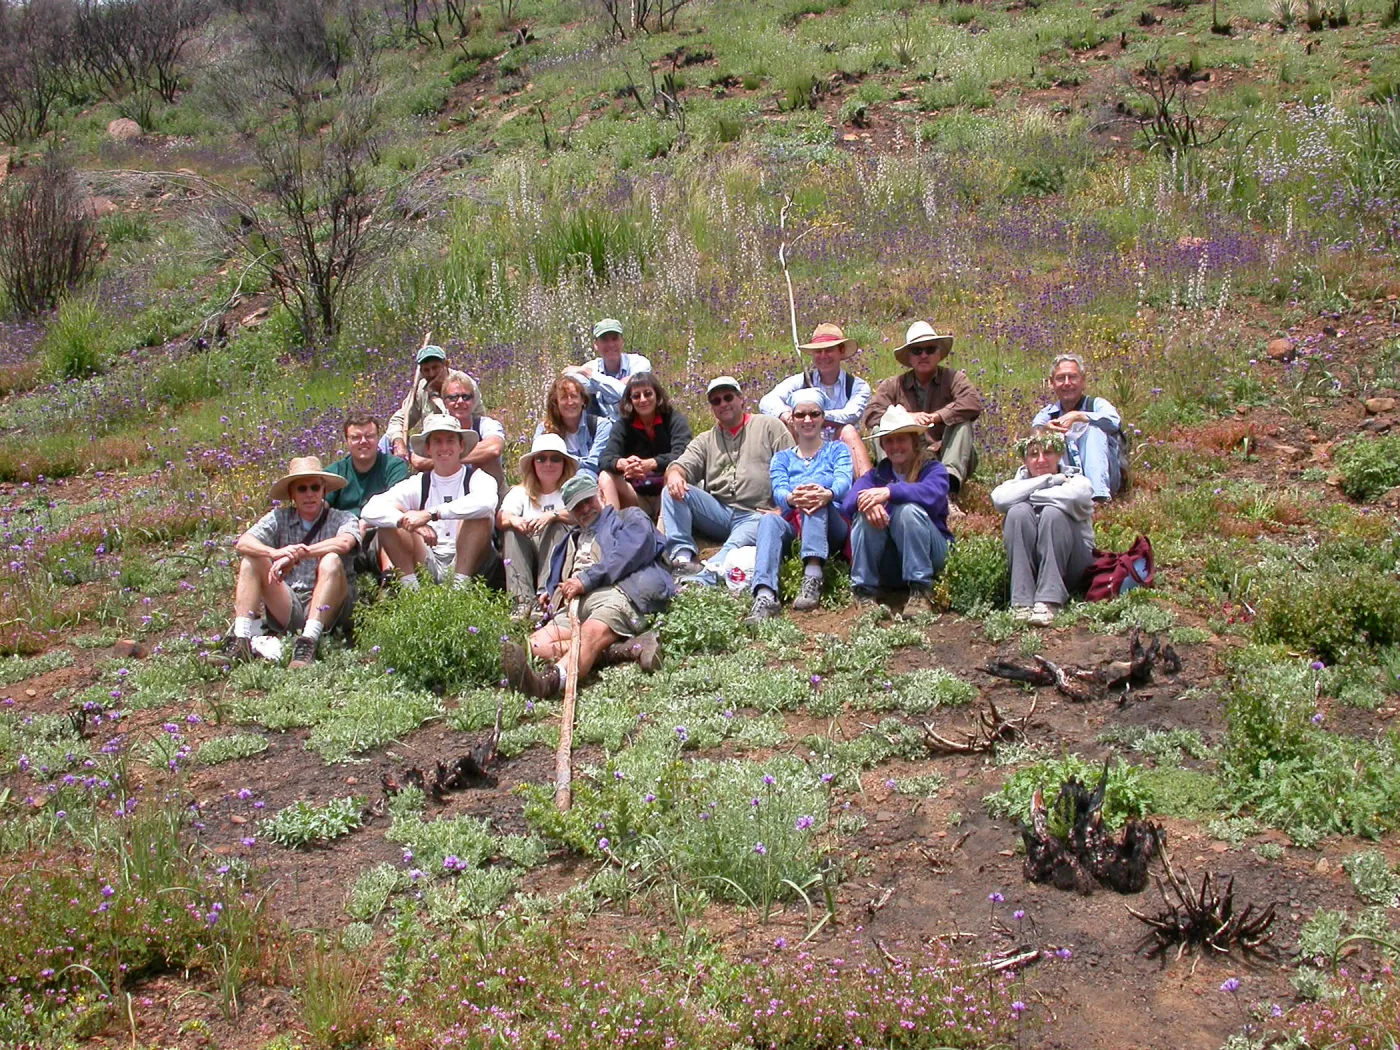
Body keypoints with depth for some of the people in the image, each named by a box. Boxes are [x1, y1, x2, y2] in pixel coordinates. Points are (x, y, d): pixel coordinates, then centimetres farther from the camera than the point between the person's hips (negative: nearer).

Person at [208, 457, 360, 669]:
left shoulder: (342, 519, 2)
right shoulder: (279, 518, 9)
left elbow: (344, 543, -23)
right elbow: (242, 543, -9)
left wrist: (295, 554, -31)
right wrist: (275, 552, -30)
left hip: (328, 609, -3)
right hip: (289, 610, 3)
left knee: (331, 561, -28)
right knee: (250, 560, -11)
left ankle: (308, 642, -38)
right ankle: (240, 640, -23)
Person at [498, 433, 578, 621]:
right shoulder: (520, 492, 14)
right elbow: (500, 518, -4)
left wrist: (553, 515, -30)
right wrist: (513, 519, -28)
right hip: (524, 557, 2)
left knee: (558, 527, -27)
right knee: (511, 531, -22)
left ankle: (545, 594, -40)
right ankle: (522, 599, -36)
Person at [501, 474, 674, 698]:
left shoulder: (629, 518, 21)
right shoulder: (573, 540, 41)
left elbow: (630, 553, -1)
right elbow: (556, 582, 34)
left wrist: (587, 579, -10)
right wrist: (547, 596, 8)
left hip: (617, 592, -7)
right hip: (578, 606, 7)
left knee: (590, 634, -37)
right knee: (537, 642, -21)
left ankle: (550, 680, -69)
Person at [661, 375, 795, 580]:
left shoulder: (770, 427, 9)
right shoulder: (705, 441, 21)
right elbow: (683, 464, 5)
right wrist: (674, 474, -21)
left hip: (755, 515, -5)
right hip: (717, 513, 5)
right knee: (671, 492, -17)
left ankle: (700, 581, -57)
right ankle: (683, 555, -31)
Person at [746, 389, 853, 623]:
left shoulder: (837, 450, 19)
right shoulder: (782, 458, 23)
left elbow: (843, 482, -4)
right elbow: (779, 491, 1)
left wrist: (827, 494, -32)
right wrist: (791, 498, -27)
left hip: (832, 528, -1)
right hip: (793, 527, 1)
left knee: (816, 500, -32)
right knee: (769, 520, -32)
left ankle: (813, 577, -50)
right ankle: (765, 595, -54)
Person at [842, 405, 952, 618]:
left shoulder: (933, 469, 1)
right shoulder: (877, 474, 11)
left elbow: (932, 493, -25)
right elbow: (848, 502, -10)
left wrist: (889, 491, -37)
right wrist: (867, 502, -33)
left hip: (928, 555, -2)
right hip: (886, 563, 2)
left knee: (909, 510, -28)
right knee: (865, 514, -22)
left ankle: (920, 592, -27)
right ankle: (863, 591, -20)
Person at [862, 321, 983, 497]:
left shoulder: (953, 379, 2)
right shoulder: (893, 385, 7)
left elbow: (973, 404, -18)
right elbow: (870, 415, -7)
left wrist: (935, 417, -22)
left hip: (946, 458, -1)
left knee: (961, 422, -24)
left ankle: (950, 481, -43)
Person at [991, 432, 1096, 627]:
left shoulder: (1077, 481, 4)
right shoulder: (1019, 482, 10)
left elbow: (1075, 496, -25)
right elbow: (999, 499, -18)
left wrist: (1031, 495, -12)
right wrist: (1048, 480, -15)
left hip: (1070, 564, -1)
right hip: (1027, 564, 1)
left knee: (1052, 512, -26)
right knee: (1019, 511, -23)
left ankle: (1049, 602, -35)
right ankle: (1022, 602, -31)